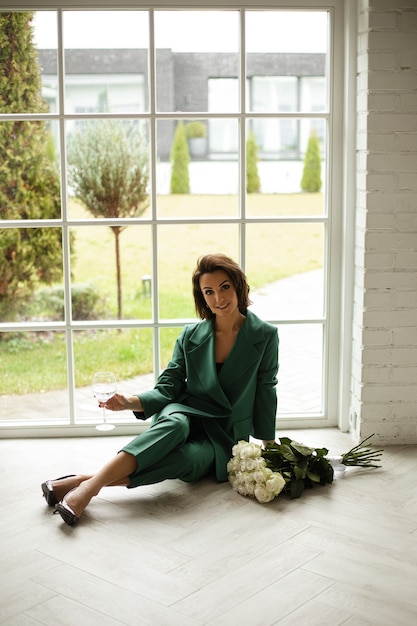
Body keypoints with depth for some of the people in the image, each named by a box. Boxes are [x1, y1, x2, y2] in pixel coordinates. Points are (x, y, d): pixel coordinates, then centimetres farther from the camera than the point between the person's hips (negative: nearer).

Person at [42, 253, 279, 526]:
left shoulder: (265, 335, -1)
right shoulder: (191, 335, 4)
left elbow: (265, 391, 4)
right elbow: (168, 387, 0)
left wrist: (269, 447, 5)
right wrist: (130, 402, -19)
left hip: (224, 436, -1)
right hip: (185, 413, 1)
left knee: (186, 458, -37)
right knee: (174, 424, -38)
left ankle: (88, 483, -42)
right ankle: (90, 484, -47)